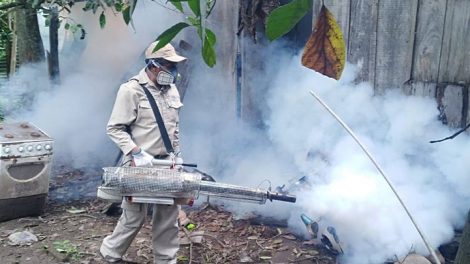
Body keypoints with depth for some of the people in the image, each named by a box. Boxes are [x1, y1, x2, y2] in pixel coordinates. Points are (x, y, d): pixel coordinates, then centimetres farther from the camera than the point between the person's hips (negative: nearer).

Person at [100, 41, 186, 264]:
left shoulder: (172, 91, 11)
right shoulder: (131, 90, -12)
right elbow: (114, 128, -12)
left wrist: (177, 154, 14)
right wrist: (137, 152, -21)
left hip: (166, 163, 6)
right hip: (140, 165, -6)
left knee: (169, 214, 9)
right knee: (135, 215, 2)